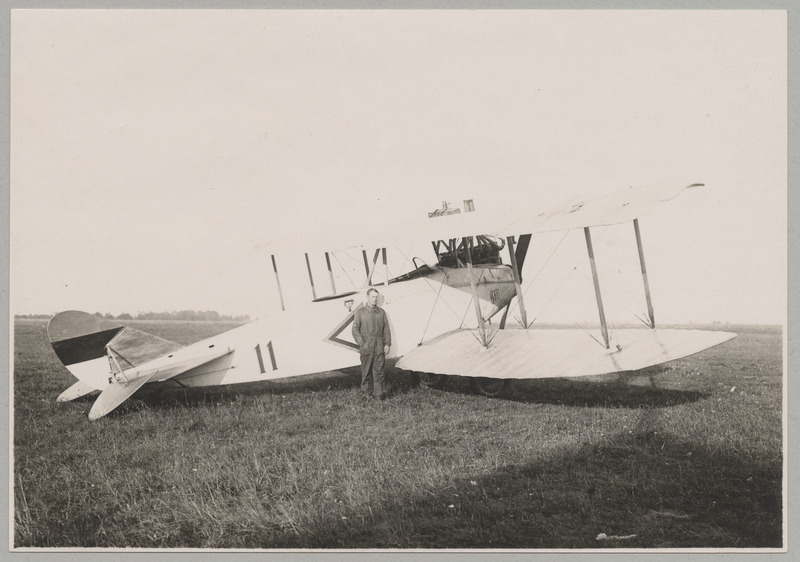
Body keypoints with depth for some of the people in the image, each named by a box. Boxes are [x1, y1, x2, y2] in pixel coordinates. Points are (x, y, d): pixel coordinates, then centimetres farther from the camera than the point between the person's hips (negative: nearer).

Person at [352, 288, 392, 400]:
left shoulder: (381, 312, 10)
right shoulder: (360, 312, 1)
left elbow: (386, 329, 12)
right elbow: (355, 330, -2)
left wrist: (387, 343, 3)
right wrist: (362, 344, -9)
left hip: (379, 347, 2)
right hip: (366, 347, -2)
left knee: (378, 370, 0)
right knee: (366, 370, 5)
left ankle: (379, 392, 2)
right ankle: (367, 390, 19)